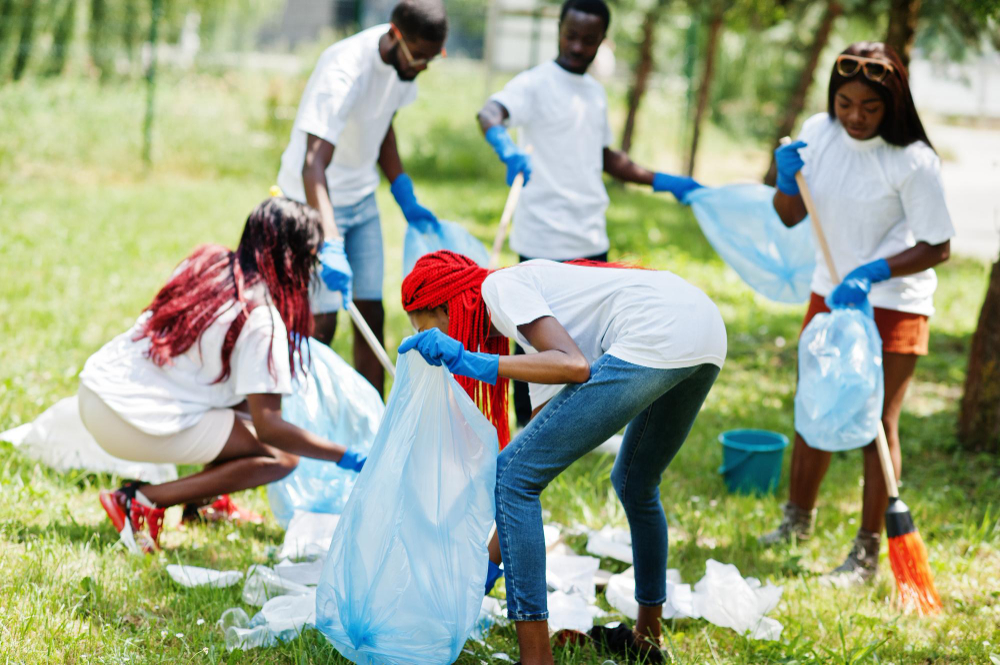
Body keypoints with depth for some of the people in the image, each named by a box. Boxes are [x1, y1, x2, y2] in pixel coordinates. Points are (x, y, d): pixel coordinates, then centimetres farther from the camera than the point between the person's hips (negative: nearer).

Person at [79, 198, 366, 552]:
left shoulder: (207, 260, 7)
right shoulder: (262, 318, -15)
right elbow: (267, 427, -17)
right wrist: (347, 457, -12)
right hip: (135, 424, -9)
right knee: (281, 459, -4)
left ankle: (204, 499, 25)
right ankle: (141, 500, -8)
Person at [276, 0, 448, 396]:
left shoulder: (403, 58, -6)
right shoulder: (345, 71, -31)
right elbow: (313, 166, -40)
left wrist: (405, 198, 12)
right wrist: (331, 246, -50)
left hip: (361, 197, 8)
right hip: (315, 200, -7)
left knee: (372, 314, 5)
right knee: (321, 322, -11)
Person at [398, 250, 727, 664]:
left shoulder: (499, 287, 4)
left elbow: (575, 367, -12)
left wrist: (471, 362, -14)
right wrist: (495, 553, 37)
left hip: (654, 338, -10)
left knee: (512, 475, -2)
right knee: (635, 486, 33)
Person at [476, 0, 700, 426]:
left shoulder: (595, 92, 14)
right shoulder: (536, 84, -9)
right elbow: (490, 112, -28)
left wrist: (658, 180, 19)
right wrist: (507, 149, -49)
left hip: (591, 238, 7)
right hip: (544, 239, -7)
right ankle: (527, 429, 12)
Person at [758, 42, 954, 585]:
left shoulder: (913, 161, -21)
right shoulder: (819, 132, -5)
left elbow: (938, 248, -18)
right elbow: (791, 215, 6)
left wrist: (874, 273, -29)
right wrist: (786, 180, -16)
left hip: (892, 304, -5)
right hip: (829, 294, 6)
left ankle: (867, 552, 7)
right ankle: (798, 519, 34)